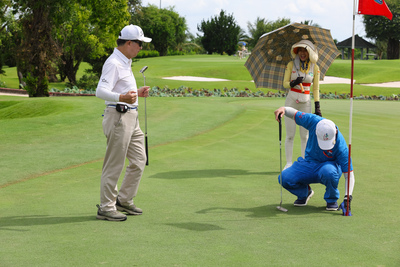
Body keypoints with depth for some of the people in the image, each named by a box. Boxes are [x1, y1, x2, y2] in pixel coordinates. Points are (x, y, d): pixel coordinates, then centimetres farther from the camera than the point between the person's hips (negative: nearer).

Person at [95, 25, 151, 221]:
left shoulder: (125, 62, 17)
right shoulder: (113, 63, -15)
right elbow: (101, 91, -27)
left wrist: (137, 93, 27)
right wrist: (123, 97, -42)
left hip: (131, 118, 10)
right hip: (118, 117, -10)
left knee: (138, 160, 13)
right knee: (114, 164, -4)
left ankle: (124, 200, 23)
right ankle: (106, 207, 4)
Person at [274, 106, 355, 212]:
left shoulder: (341, 146, -30)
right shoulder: (314, 121, -25)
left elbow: (349, 174, -25)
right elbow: (295, 114, -7)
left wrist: (347, 198, -34)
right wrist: (284, 109, -30)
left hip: (328, 165, -3)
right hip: (309, 163, 3)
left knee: (328, 171, -41)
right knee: (284, 178, -21)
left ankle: (332, 200, -9)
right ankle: (304, 192, 14)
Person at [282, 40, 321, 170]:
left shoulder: (314, 67, 3)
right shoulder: (291, 65, 1)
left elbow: (316, 88, 6)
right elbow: (285, 83, 2)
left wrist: (317, 107, 1)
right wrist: (293, 83, -21)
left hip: (305, 102, 1)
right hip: (291, 101, -1)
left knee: (304, 135, 3)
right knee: (290, 135, 0)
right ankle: (288, 163, 7)